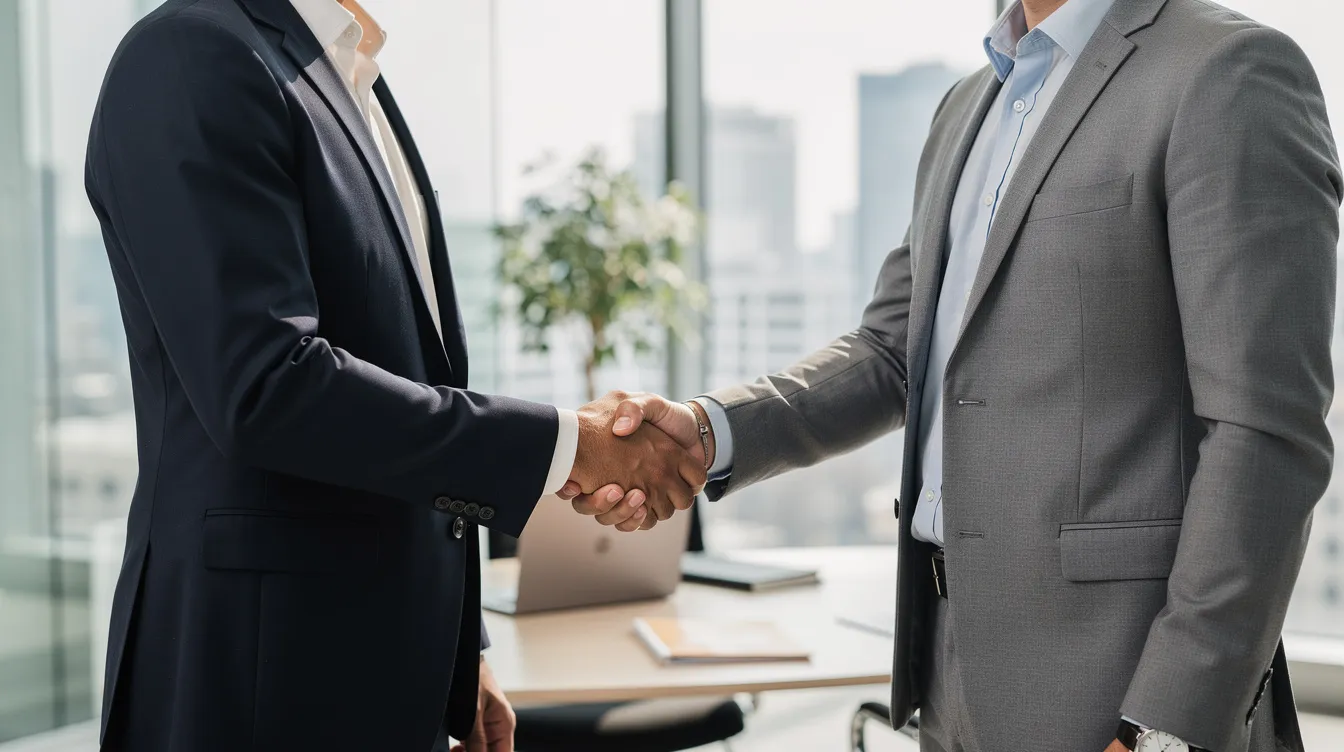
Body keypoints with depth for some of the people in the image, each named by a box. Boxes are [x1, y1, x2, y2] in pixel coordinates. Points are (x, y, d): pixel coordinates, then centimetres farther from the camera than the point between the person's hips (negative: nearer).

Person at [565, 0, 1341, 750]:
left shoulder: (1234, 74, -11)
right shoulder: (975, 104, 14)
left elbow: (1265, 433, -16)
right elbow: (897, 356, 13)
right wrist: (709, 435, -4)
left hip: (1118, 689, -8)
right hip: (967, 658, 8)